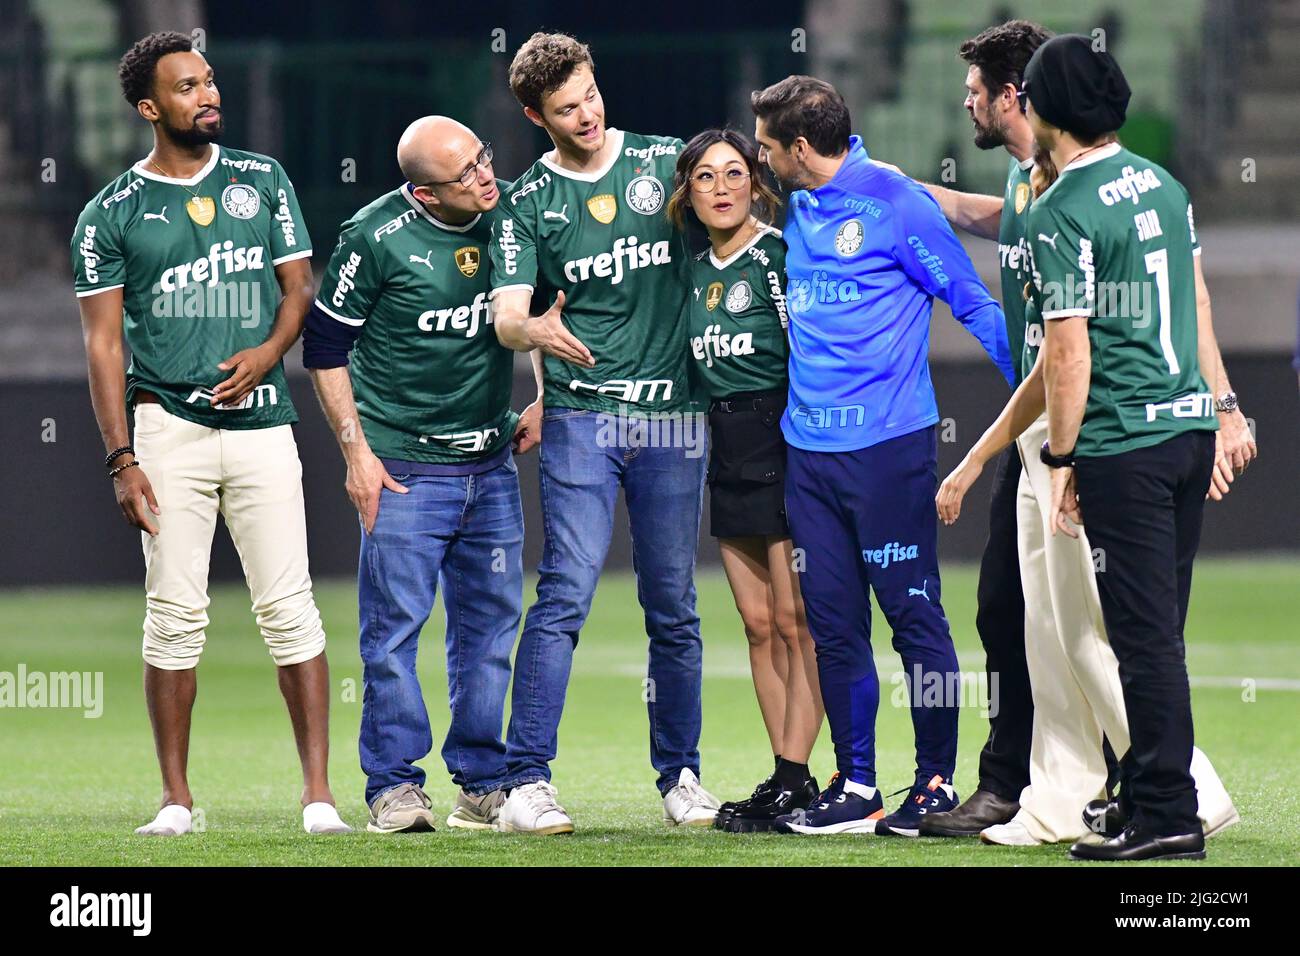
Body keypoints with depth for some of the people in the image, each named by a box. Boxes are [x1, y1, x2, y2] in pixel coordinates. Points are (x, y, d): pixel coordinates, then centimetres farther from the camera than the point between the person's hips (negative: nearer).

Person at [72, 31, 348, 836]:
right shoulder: (112, 215, 3)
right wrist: (121, 458, -6)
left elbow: (300, 286, 12)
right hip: (170, 428, -1)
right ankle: (177, 799, 6)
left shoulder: (263, 181, 10)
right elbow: (104, 341, 2)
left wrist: (269, 350, -10)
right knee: (175, 611, -1)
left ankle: (319, 793, -3)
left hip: (262, 423, 1)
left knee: (289, 605, -4)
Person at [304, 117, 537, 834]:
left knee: (490, 626, 7)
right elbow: (325, 345, -4)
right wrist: (356, 452, -7)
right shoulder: (378, 237, -13)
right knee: (394, 626, -6)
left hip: (491, 462, 5)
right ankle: (393, 784, 2)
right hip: (404, 465, -5)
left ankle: (482, 781, 16)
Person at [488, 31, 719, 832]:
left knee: (673, 608, 5)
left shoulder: (667, 162, 7)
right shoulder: (528, 203, 4)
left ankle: (681, 773, 17)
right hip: (581, 419, -2)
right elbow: (506, 316, -5)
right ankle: (528, 782, -11)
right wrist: (535, 331, -28)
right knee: (566, 594, -12)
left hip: (671, 415, 2)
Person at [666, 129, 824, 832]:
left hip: (783, 439, -8)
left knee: (794, 620, -7)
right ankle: (786, 780, 11)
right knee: (759, 626, 7)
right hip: (728, 452, 8)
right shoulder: (697, 271, 12)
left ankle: (794, 781, -7)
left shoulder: (777, 254, -9)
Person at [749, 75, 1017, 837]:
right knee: (834, 626, 7)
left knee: (913, 615, -3)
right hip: (809, 450, 7)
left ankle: (938, 782, 5)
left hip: (888, 444, -7)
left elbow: (972, 302, -5)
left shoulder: (895, 203, -7)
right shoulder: (795, 212, 13)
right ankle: (856, 788, 13)